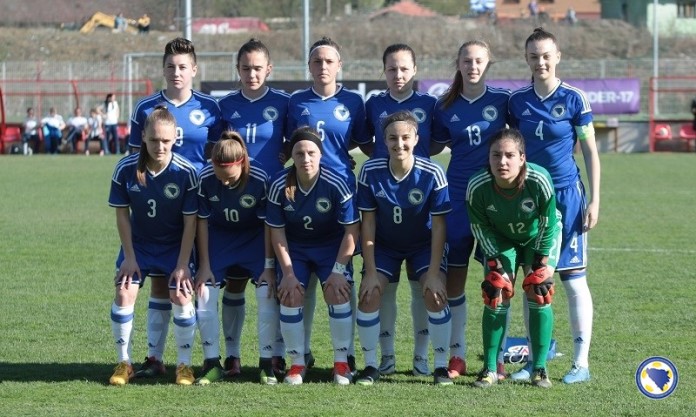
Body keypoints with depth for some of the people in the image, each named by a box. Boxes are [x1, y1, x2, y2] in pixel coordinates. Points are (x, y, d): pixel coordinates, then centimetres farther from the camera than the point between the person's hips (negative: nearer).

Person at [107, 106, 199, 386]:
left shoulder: (186, 173, -21)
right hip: (138, 242, 1)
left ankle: (184, 365, 3)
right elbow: (122, 213, -7)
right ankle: (124, 363, 4)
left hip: (175, 245, -1)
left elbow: (190, 221, -15)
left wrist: (183, 264, -16)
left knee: (181, 296, -13)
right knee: (124, 293, -10)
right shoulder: (125, 169, -18)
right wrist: (129, 256, -9)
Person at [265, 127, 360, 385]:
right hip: (294, 247, 1)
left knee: (337, 294, -16)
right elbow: (277, 231, -11)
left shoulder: (336, 184, -25)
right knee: (291, 296, -13)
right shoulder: (279, 186, -21)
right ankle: (297, 364, 0)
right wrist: (288, 272, -14)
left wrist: (338, 270, -19)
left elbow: (351, 230, -18)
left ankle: (341, 363, -3)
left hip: (331, 246, -1)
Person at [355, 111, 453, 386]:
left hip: (424, 245, -1)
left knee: (435, 296, -20)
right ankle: (370, 365, 2)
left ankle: (441, 365, -4)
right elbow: (368, 221, -13)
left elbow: (438, 225, -18)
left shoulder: (432, 174, -24)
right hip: (384, 246, 1)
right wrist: (371, 271, -15)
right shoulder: (371, 172, -20)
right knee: (368, 296, -15)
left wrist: (434, 273, -21)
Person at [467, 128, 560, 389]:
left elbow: (548, 224, -20)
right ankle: (490, 369, 1)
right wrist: (495, 260, -17)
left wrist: (541, 263, -17)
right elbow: (480, 227, -13)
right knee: (496, 294, -9)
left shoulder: (539, 181, -36)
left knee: (538, 293, -12)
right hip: (500, 238, 1)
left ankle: (539, 369, -2)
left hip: (540, 237, -1)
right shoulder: (477, 187, -32)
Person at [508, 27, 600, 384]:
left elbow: (590, 152, -3)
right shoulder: (517, 100, 3)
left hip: (566, 194, -4)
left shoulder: (574, 99, -6)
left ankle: (581, 363, 3)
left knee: (573, 279, -2)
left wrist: (594, 200, -7)